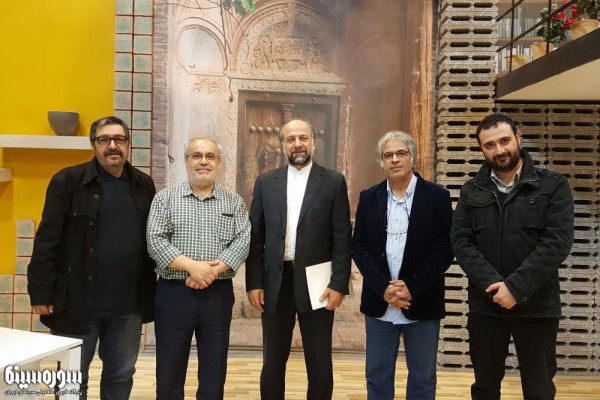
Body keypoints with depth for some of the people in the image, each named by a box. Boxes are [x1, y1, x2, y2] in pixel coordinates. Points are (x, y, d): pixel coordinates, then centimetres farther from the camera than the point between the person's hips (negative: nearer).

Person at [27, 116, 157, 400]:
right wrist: (41, 293, -11)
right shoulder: (67, 181, -5)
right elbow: (46, 241, -7)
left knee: (121, 375, 16)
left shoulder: (144, 185, 7)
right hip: (78, 300, -3)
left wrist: (150, 290, 9)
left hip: (128, 303, 4)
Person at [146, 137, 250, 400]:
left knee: (214, 371, 9)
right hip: (174, 293, -1)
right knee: (169, 371, 9)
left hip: (218, 294, 1)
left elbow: (244, 240, -4)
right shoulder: (165, 198, 3)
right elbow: (155, 240, -8)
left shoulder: (234, 202, 7)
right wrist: (192, 266, -19)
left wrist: (214, 269, -18)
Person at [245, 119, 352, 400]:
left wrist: (338, 284, -9)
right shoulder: (265, 182, 7)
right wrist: (253, 283, -1)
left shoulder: (333, 182, 1)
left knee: (320, 365, 9)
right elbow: (255, 237, 5)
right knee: (273, 362, 12)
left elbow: (342, 238, -2)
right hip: (275, 282, 2)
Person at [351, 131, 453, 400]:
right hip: (379, 304, 2)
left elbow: (445, 249, -7)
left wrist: (412, 287, -16)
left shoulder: (437, 197, -2)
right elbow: (359, 248, 1)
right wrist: (383, 287, -12)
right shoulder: (368, 198, 6)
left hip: (422, 304, -2)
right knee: (377, 377, 12)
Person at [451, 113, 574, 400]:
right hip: (484, 306, 2)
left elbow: (557, 242, -12)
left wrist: (515, 287, -19)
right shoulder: (471, 191, 5)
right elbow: (461, 242, -3)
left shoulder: (553, 186, -2)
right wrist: (494, 286, -17)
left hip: (537, 307, -2)